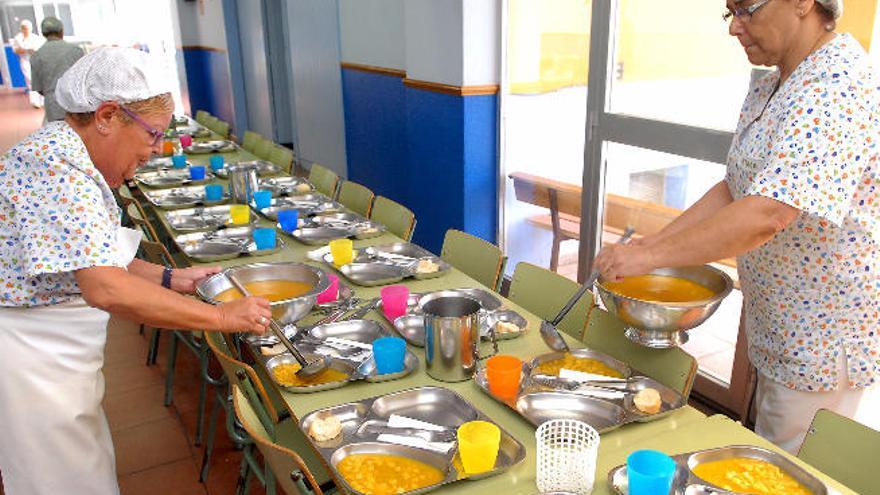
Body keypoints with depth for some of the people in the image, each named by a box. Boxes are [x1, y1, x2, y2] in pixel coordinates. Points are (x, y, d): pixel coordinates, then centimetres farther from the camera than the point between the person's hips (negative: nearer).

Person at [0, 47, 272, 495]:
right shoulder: (57, 166, -25)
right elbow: (106, 288, -34)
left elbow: (93, 259, 12)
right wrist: (223, 316, -27)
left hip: (53, 355, 9)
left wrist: (172, 279, 2)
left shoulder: (65, 152, 6)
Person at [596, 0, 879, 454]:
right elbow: (734, 189, 10)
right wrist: (653, 242, -2)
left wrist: (651, 255, -27)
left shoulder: (838, 90, -25)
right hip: (779, 329, 9)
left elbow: (764, 216, -34)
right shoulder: (767, 91, 8)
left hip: (828, 340, -9)